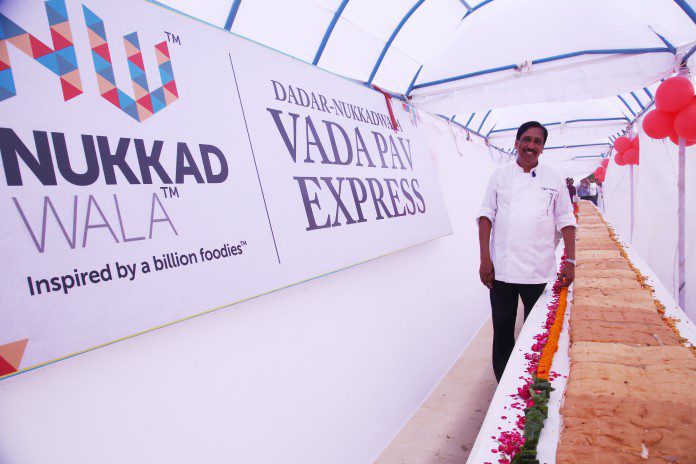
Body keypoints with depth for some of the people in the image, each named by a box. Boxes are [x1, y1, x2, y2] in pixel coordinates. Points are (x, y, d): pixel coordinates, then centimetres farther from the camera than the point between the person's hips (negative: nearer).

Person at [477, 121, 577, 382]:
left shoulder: (554, 179, 7)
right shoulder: (500, 175, 5)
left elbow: (566, 221, 7)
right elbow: (486, 216, 2)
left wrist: (570, 261, -2)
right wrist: (485, 259, -5)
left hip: (539, 271, 1)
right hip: (501, 270, 0)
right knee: (503, 331, 7)